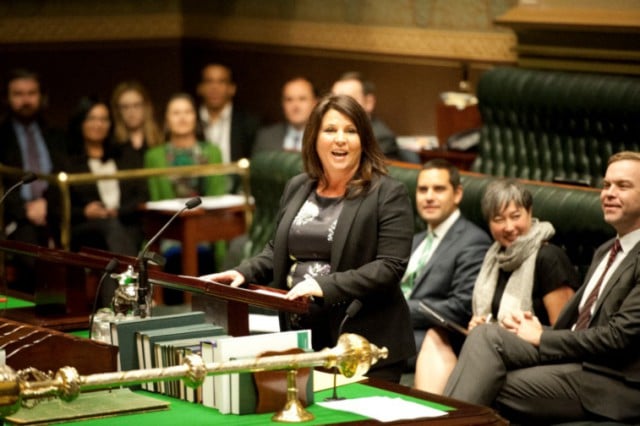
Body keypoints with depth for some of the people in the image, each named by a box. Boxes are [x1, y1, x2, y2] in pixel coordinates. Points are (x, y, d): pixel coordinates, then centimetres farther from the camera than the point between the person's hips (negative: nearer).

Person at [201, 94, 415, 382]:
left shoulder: (388, 194, -6)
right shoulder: (296, 188, 13)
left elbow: (390, 266, -14)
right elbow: (277, 251, 23)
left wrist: (325, 286, -23)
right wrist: (244, 273, 3)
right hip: (299, 336, 5)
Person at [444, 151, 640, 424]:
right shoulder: (605, 252, 22)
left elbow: (618, 336, -18)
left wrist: (541, 338, -9)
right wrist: (538, 331, -3)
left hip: (613, 382, -8)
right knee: (486, 336, -15)